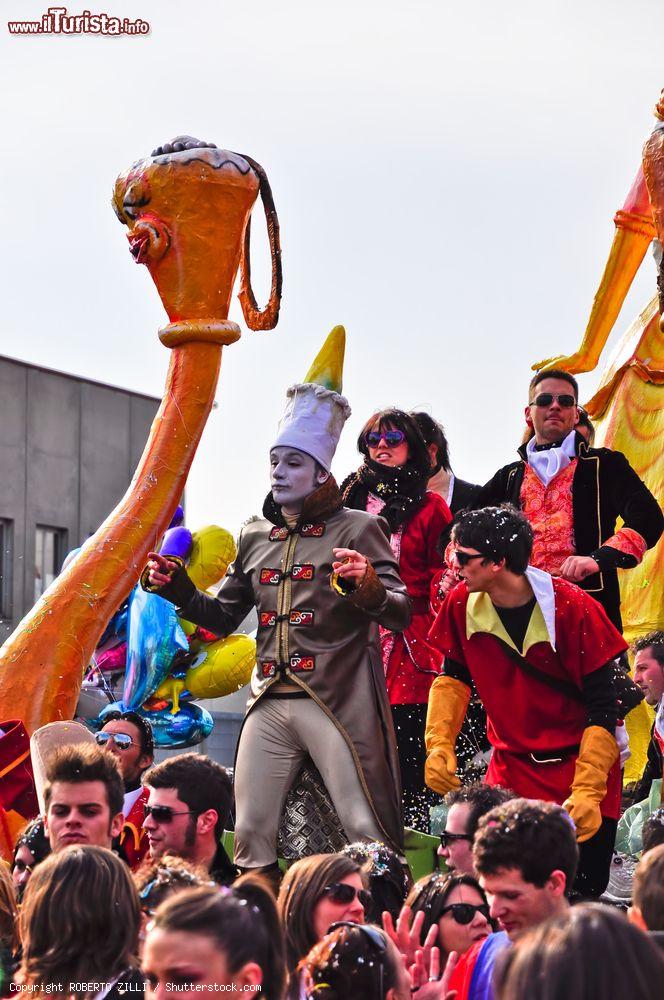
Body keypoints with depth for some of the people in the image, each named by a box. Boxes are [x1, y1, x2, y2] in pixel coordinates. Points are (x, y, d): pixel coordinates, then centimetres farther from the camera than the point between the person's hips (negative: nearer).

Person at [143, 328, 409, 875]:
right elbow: (223, 617, 23)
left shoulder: (357, 529, -1)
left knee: (369, 835, -7)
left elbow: (401, 614, -8)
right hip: (270, 702, 6)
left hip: (338, 701, -5)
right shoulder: (256, 537, 16)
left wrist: (368, 588, -29)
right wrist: (178, 588, 7)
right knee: (251, 836, 4)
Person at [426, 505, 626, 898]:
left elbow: (603, 710, -15)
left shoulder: (573, 609, -18)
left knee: (582, 893, -7)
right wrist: (439, 745, 0)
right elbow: (454, 675, 13)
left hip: (581, 768, -3)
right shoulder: (463, 603, -5)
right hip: (511, 769, 3)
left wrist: (587, 793, -22)